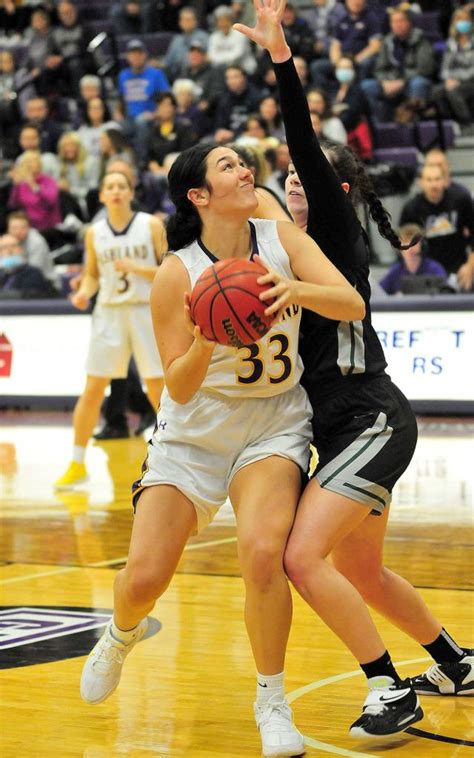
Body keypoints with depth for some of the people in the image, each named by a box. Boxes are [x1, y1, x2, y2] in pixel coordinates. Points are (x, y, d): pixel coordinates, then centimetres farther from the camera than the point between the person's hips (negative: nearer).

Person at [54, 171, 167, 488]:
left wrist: (135, 268, -19)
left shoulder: (151, 225, -3)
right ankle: (77, 464, 9)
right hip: (109, 312, 2)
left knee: (158, 390, -3)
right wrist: (84, 292, -5)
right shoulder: (95, 233, 5)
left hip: (146, 311, -2)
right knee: (93, 390, 0)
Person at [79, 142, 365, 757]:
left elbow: (353, 304, -17)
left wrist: (294, 289, -36)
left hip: (273, 427, 1)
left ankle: (272, 701, -6)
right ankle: (121, 636, 34)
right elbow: (179, 387, -13)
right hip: (194, 431, 0)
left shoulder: (281, 239, -7)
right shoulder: (177, 274, -14)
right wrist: (203, 345, -33)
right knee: (143, 580, -6)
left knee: (261, 550, -26)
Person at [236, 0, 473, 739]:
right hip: (346, 426, 10)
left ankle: (391, 691, -10)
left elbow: (306, 146, -21)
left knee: (304, 557, -19)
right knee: (361, 573, 19)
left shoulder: (337, 231, -6)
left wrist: (282, 60, -29)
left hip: (372, 420, -10)